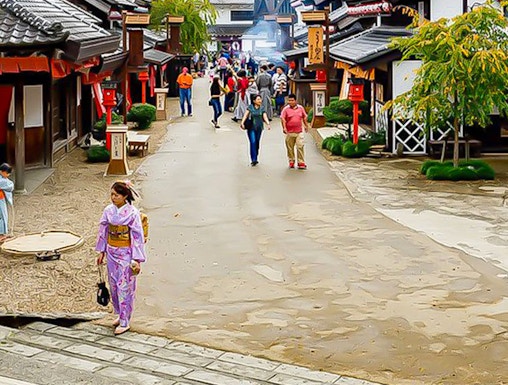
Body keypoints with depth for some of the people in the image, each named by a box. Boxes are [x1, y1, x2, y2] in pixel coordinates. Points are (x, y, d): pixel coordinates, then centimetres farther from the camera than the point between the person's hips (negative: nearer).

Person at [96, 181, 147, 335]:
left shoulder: (132, 213, -15)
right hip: (112, 253, 6)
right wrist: (101, 252, 10)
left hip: (126, 254, -6)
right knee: (114, 286, 14)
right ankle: (120, 315, 30)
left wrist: (137, 260, -15)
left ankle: (125, 322, 5)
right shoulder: (108, 211, 0)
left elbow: (138, 237, -14)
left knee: (125, 287, -2)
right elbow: (103, 231, 10)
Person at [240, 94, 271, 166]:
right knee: (253, 142, -14)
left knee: (257, 143, 10)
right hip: (251, 128, -3)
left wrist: (268, 124, -21)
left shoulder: (262, 108, 5)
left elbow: (265, 117, -2)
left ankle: (255, 158, 23)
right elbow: (245, 115, -8)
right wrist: (242, 123, -23)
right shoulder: (250, 107, -2)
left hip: (259, 128, 3)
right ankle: (254, 159, -17)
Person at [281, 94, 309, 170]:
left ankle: (301, 162, -4)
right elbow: (283, 119, -9)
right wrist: (284, 127, -22)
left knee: (300, 147, -6)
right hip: (289, 132, -1)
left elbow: (304, 117, 20)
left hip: (299, 132, 1)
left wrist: (306, 126, 20)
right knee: (290, 148, 7)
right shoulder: (286, 109, -2)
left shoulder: (300, 108, 7)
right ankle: (291, 161, 22)